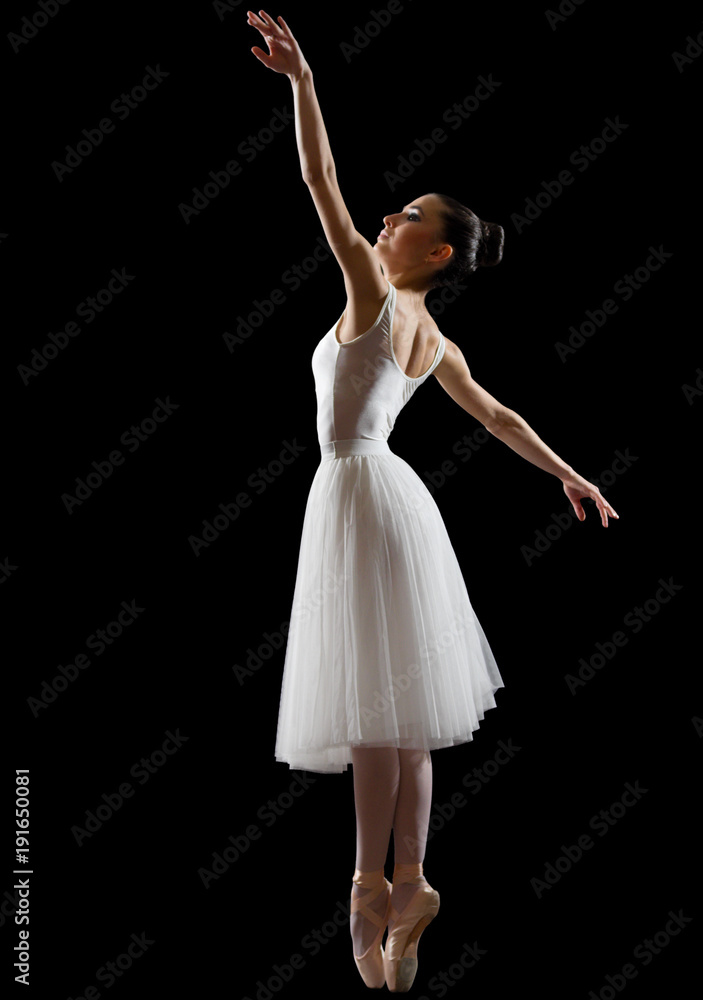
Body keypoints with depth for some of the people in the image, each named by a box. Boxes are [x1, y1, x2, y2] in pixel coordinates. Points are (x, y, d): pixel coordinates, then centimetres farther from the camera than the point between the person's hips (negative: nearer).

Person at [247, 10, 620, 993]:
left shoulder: (373, 296, -8)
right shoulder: (434, 342, 14)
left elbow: (321, 183, -13)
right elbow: (497, 416, 22)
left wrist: (301, 79, -14)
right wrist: (568, 474, 32)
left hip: (362, 494, -9)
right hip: (386, 498, 9)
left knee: (377, 701, -5)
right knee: (399, 710, 8)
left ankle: (375, 888, 4)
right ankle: (407, 884, 15)